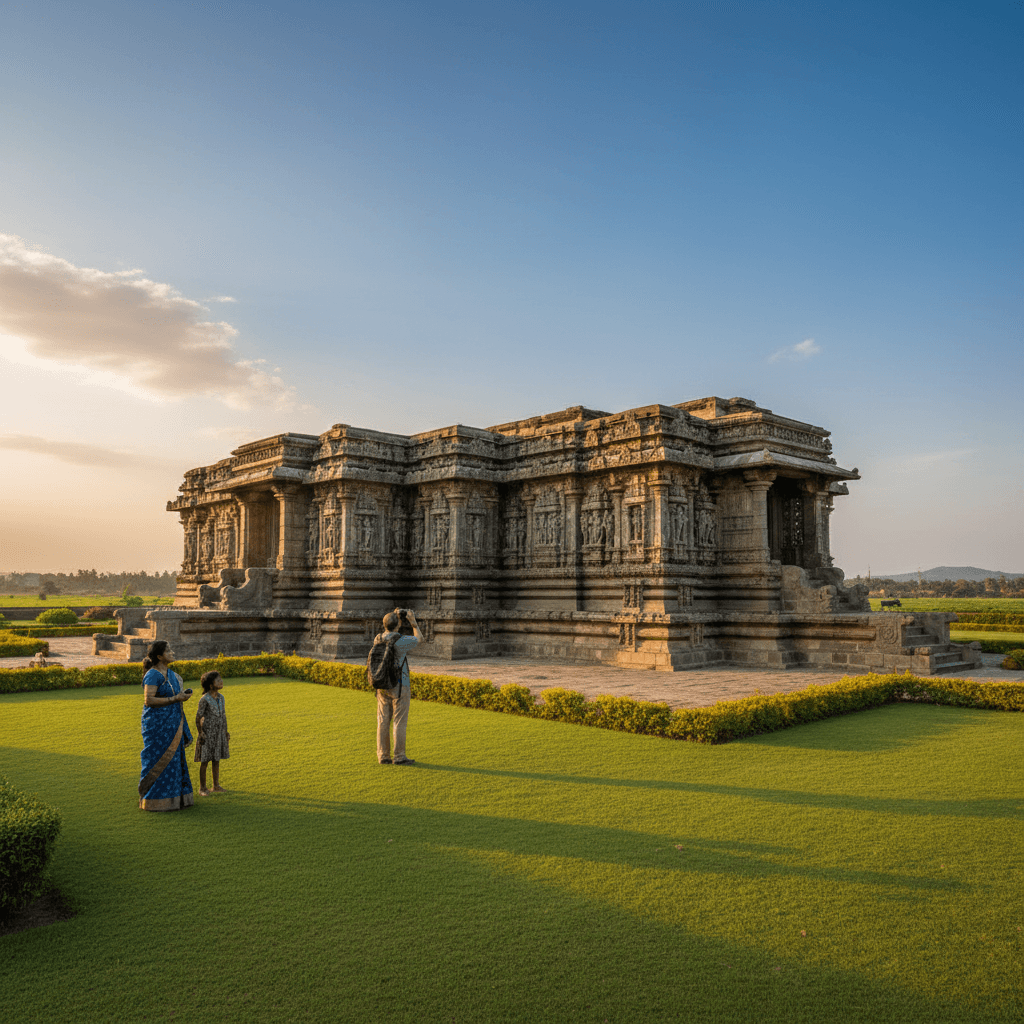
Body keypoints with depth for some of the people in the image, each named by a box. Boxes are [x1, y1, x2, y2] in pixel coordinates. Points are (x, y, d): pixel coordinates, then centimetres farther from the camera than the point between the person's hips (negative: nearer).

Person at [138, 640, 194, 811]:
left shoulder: (171, 673, 11)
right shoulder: (153, 675, -16)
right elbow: (149, 700, -23)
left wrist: (182, 695, 3)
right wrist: (175, 698, -23)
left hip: (172, 724, 9)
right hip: (157, 724, -9)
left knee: (173, 758, 13)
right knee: (159, 761, -2)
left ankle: (172, 797, 22)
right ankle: (154, 800, 10)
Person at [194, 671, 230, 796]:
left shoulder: (221, 697, 6)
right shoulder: (204, 699, -14)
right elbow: (198, 717, -12)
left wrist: (226, 731, 14)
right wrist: (200, 733, -15)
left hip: (219, 732, 6)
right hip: (208, 732, -6)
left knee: (217, 760, 12)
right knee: (204, 761, 2)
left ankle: (216, 786, 22)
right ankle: (202, 788, 13)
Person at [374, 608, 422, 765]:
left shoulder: (378, 640, 2)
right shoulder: (401, 640, -16)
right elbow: (419, 638, 3)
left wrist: (394, 618, 21)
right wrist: (413, 621, 12)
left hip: (382, 686, 6)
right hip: (399, 687, -6)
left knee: (383, 722, 8)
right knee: (400, 722, -1)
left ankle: (383, 755, 11)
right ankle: (399, 756, 2)